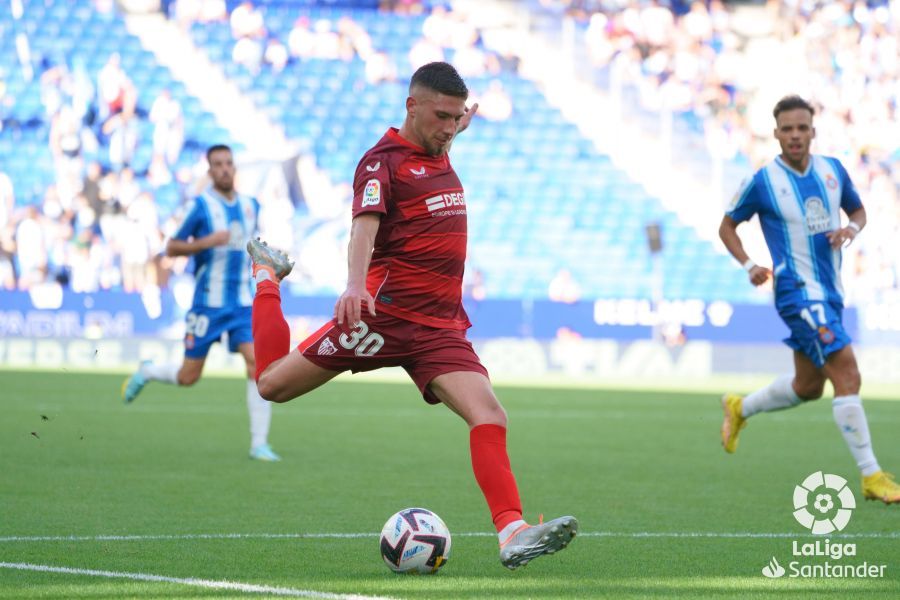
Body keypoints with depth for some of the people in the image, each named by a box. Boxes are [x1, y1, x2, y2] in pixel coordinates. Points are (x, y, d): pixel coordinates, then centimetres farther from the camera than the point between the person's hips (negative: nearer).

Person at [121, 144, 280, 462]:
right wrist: (207, 242, -22)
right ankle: (146, 372, 37)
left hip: (242, 302, 4)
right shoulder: (201, 205, -8)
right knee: (188, 377, 3)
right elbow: (171, 248, -7)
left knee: (259, 364, -14)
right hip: (208, 303, -4)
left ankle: (259, 444, -10)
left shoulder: (251, 206, 8)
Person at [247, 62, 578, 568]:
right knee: (273, 384, 4)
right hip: (386, 313, -6)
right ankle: (267, 278, 32)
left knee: (490, 417, -17)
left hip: (443, 328, 6)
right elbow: (365, 223, -28)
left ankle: (512, 534, -23)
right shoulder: (383, 160, -8)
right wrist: (355, 284, -43)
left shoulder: (438, 155, 16)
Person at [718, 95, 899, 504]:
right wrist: (749, 265, -11)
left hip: (830, 293, 7)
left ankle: (739, 409, 43)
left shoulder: (833, 171, 4)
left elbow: (858, 210, 19)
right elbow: (727, 227, 4)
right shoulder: (763, 182, -9)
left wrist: (852, 229, -5)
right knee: (847, 374, -18)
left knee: (808, 387, 18)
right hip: (798, 291, -7)